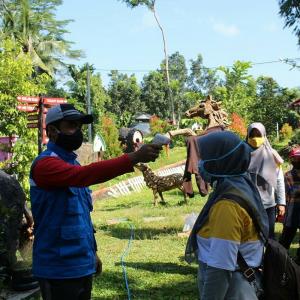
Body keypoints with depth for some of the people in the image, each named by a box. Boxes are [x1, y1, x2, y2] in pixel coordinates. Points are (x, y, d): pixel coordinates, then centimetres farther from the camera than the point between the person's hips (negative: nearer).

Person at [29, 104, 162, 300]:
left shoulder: (72, 163, 13)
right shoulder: (45, 164, -15)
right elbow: (84, 175, -34)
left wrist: (92, 251, 15)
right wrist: (134, 158, -39)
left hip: (83, 264, 9)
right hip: (59, 269, -8)